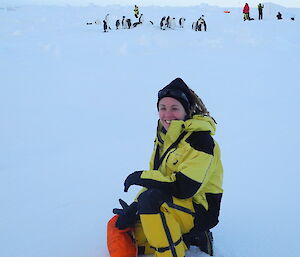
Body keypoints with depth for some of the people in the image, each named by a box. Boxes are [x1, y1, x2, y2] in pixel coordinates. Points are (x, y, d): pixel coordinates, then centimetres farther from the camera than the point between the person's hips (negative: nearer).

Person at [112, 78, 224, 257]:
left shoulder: (200, 139, -19)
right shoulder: (164, 137, 7)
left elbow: (185, 188, -27)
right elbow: (155, 180, 7)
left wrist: (141, 176, -19)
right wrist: (133, 209, -8)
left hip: (201, 210, -9)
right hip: (174, 205, 9)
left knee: (150, 199, -33)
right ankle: (190, 238, 12)